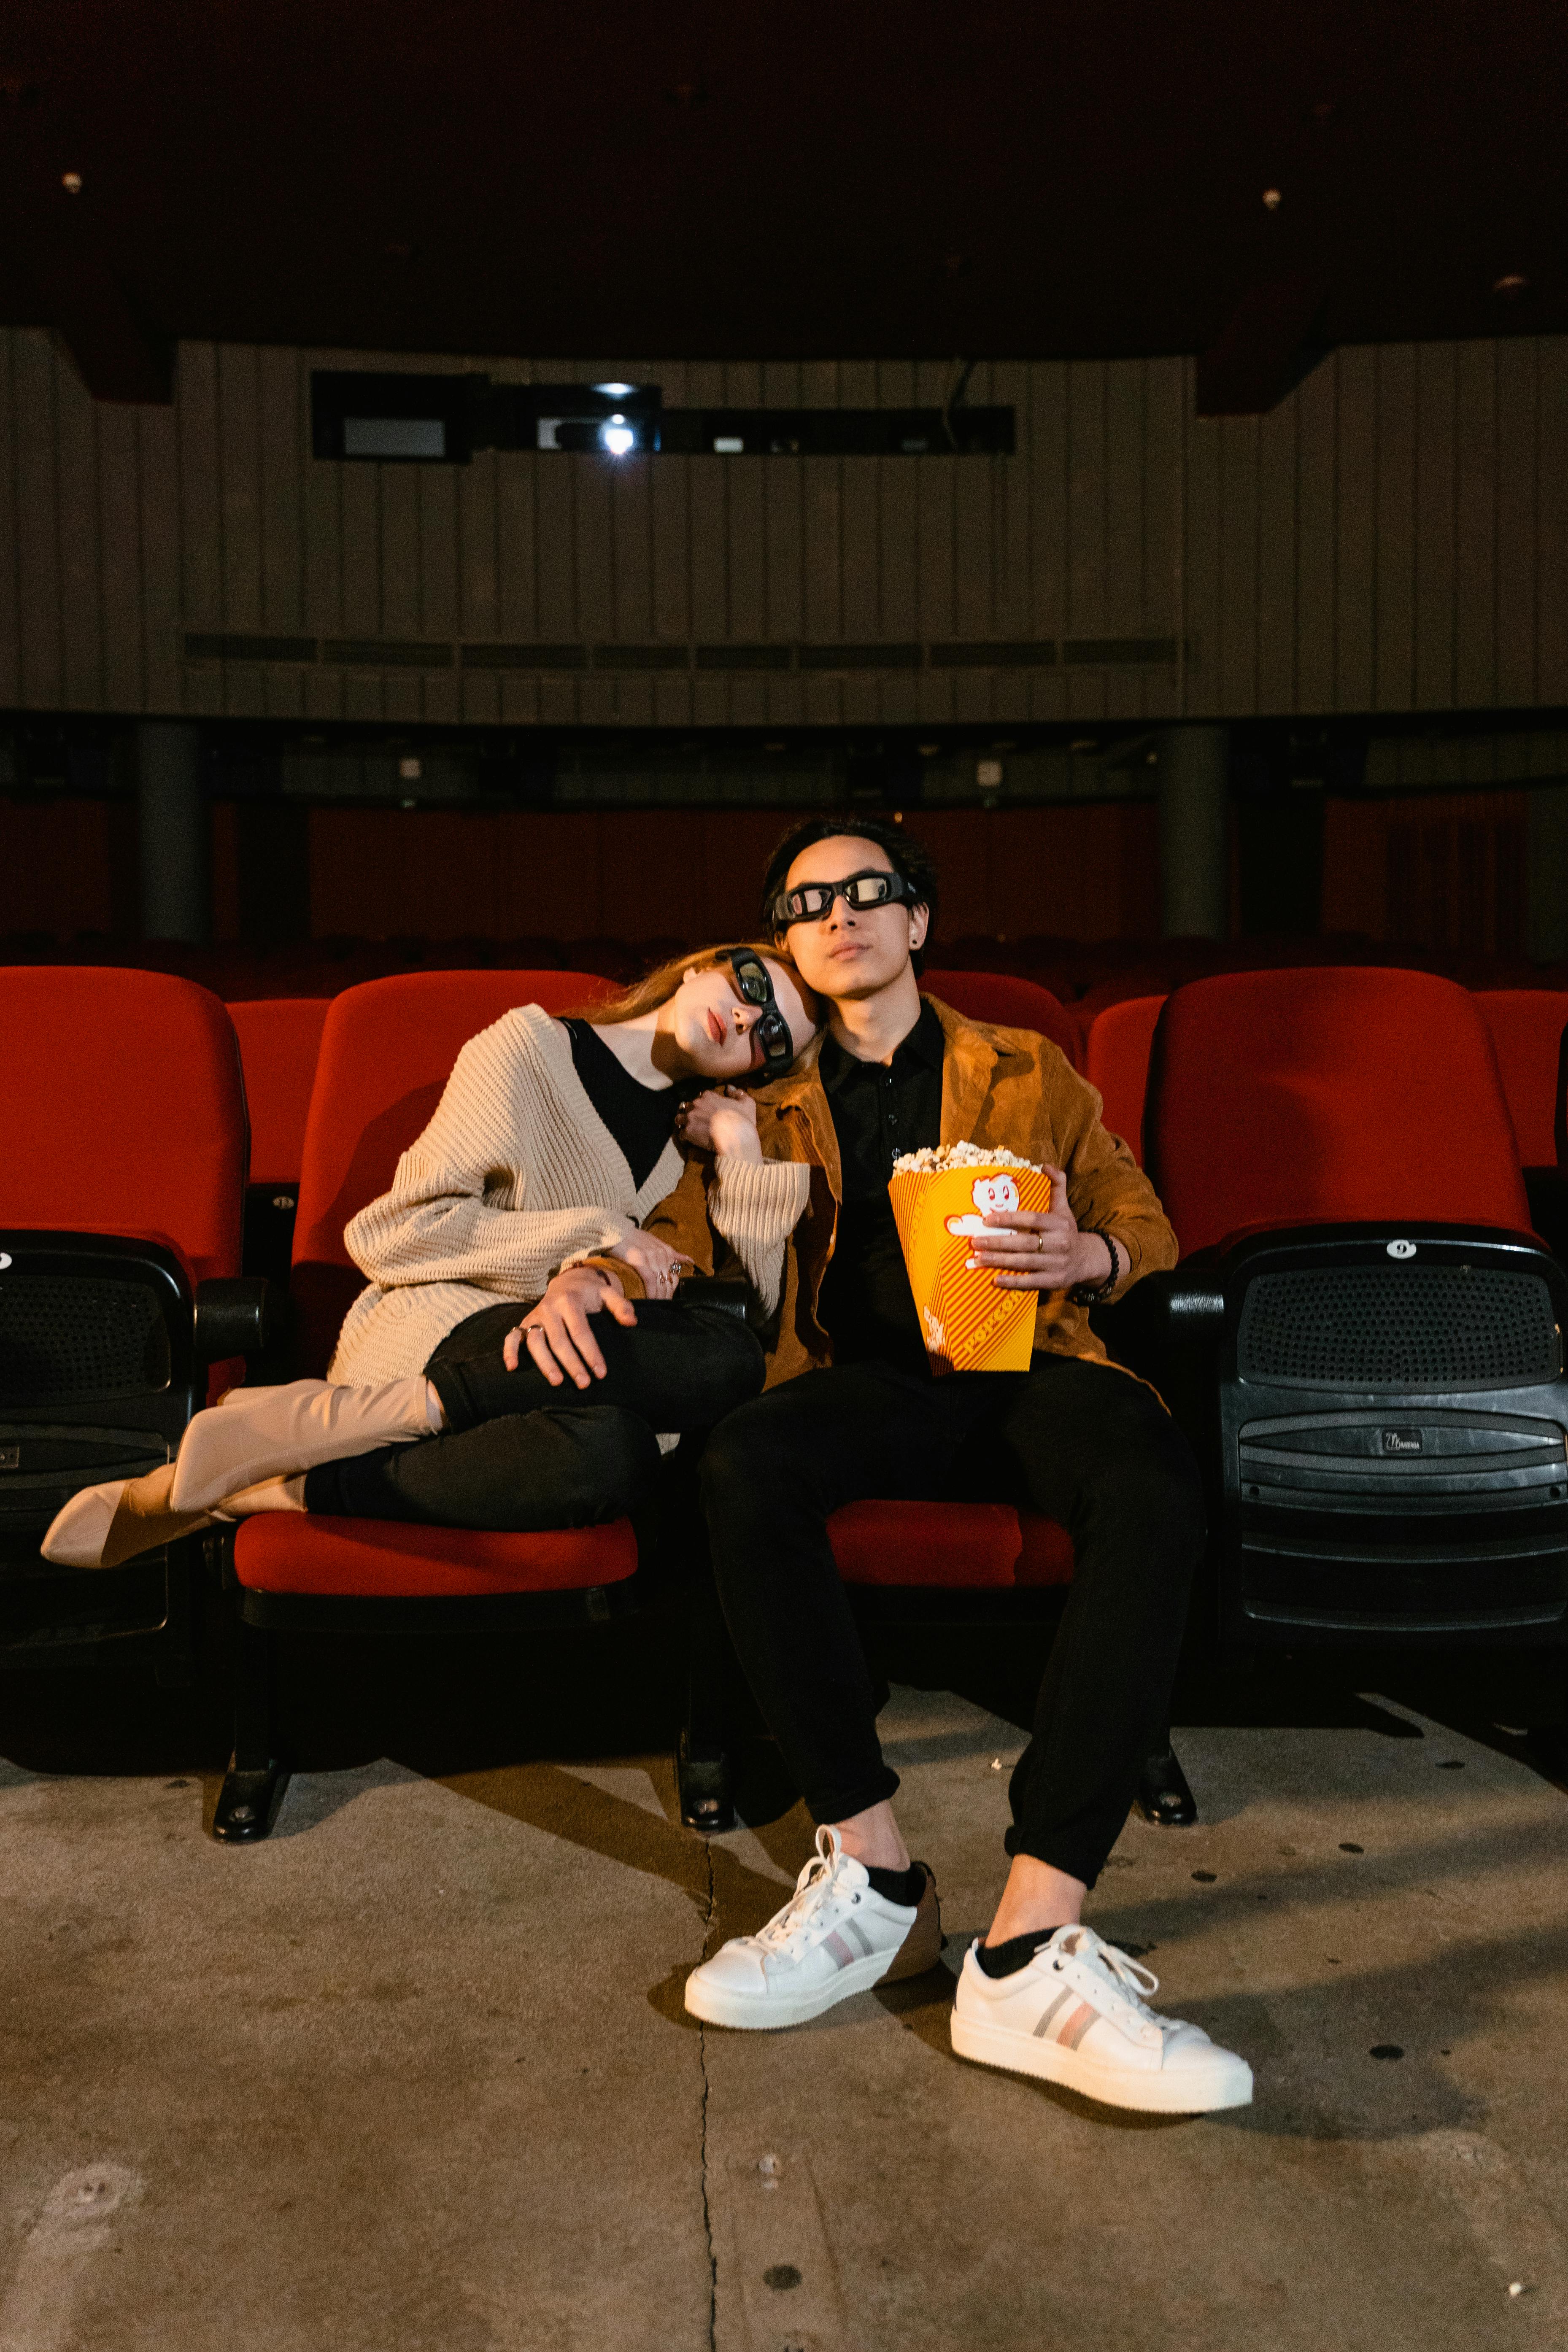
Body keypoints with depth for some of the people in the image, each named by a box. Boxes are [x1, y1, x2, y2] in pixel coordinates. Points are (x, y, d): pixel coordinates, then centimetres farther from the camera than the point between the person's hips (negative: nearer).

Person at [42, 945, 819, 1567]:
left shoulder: (696, 1123, 20)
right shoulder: (528, 1049, 4)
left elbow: (757, 1296, 10)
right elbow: (400, 1232, -2)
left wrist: (740, 1155, 2)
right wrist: (591, 1240, -6)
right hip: (440, 1330, -5)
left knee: (608, 1454, -37)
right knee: (720, 1359, -35)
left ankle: (280, 1487, -24)